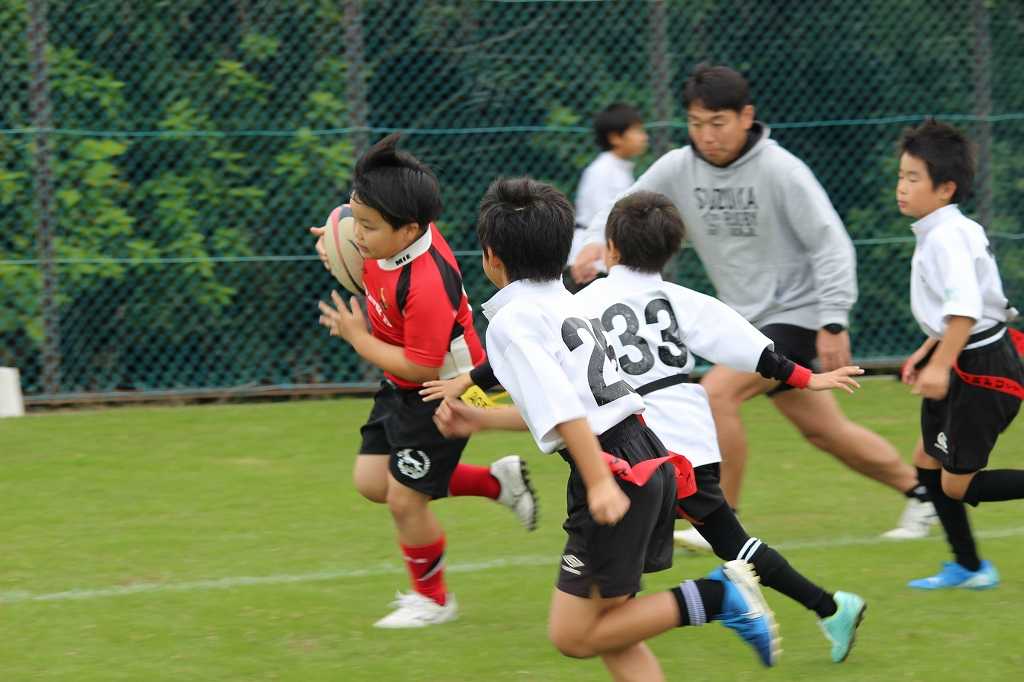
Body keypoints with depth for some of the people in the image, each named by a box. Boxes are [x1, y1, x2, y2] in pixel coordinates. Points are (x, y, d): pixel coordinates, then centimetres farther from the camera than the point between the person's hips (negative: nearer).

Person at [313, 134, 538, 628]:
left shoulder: (427, 284, -36)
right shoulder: (393, 238, -11)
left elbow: (423, 366, -30)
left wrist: (359, 338, -22)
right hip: (402, 388, 9)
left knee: (405, 497, -3)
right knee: (371, 482, 10)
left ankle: (432, 599, 22)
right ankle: (498, 481, 23)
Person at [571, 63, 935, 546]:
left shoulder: (781, 171, -19)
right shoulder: (678, 169, -3)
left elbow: (830, 244, -18)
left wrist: (833, 322, -24)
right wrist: (595, 242, -20)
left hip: (795, 313, -7)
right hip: (748, 320, 7)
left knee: (716, 393, -23)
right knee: (824, 430, 14)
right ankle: (919, 489, 33)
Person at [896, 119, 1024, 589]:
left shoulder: (946, 238, -22)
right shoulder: (946, 233, 10)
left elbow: (965, 308, -35)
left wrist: (940, 364, -38)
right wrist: (926, 353, 24)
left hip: (984, 372, -10)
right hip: (968, 367, 10)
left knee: (956, 485, -5)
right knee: (927, 461, 17)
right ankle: (967, 567, 27)